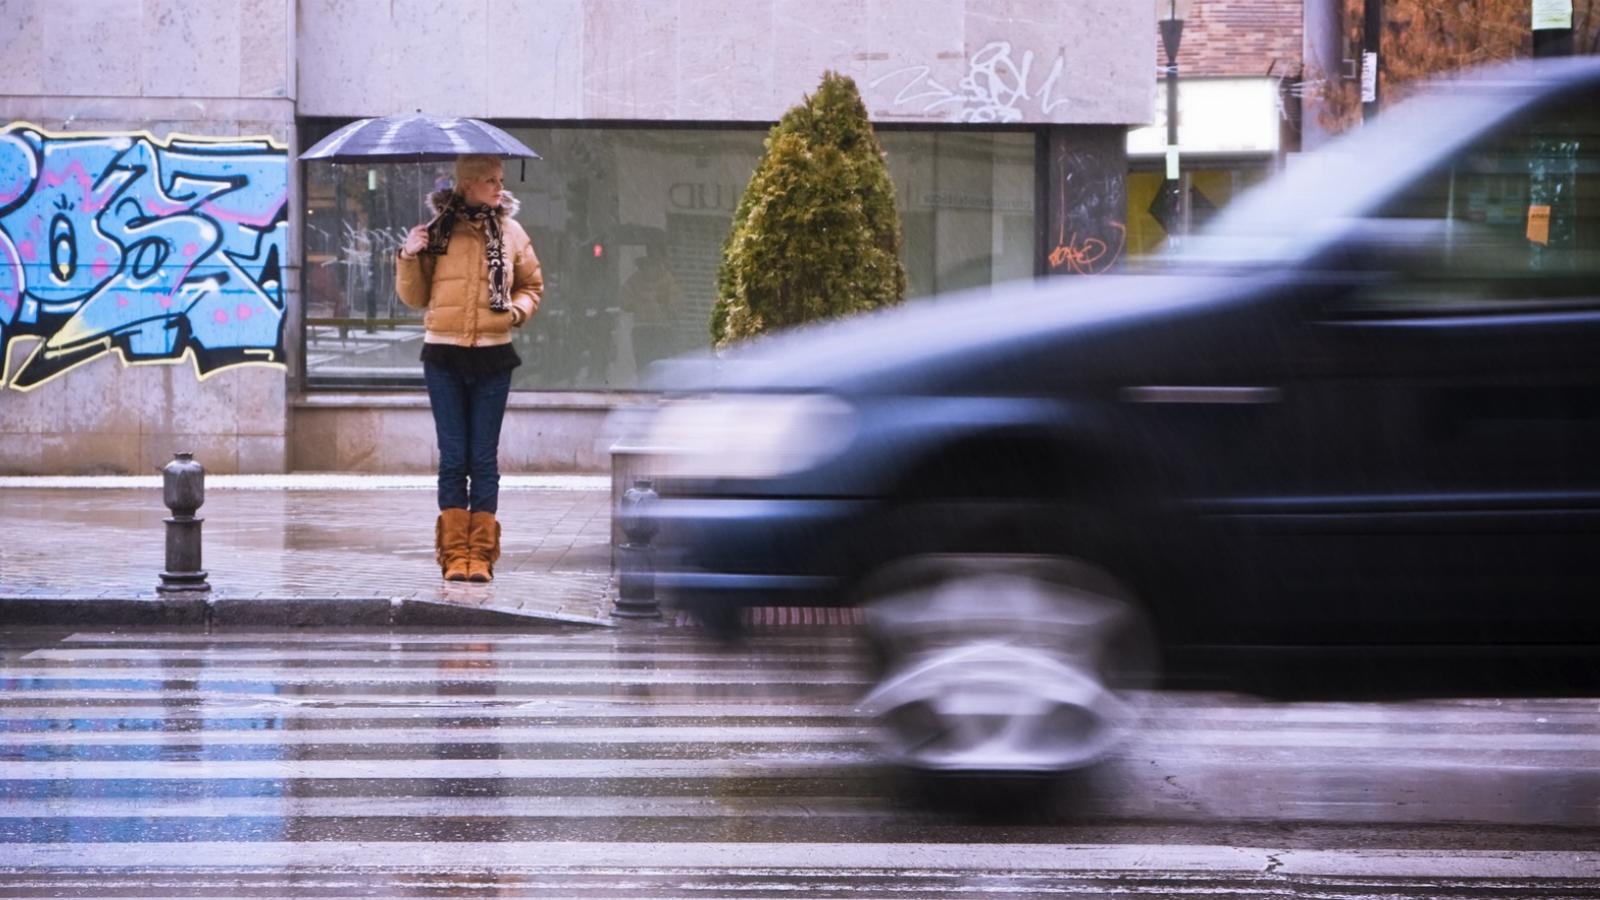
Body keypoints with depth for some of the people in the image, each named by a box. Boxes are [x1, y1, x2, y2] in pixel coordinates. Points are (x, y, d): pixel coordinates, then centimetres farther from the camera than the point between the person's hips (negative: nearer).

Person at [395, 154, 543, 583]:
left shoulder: (510, 233, 6)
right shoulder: (436, 231, 3)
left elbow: (532, 286, 16)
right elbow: (415, 297, 9)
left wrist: (517, 310, -4)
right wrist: (409, 257, -7)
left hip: (492, 355, 1)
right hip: (444, 355, -1)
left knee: (484, 458, 2)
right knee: (453, 456, 0)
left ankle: (480, 554, 5)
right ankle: (454, 552, 4)